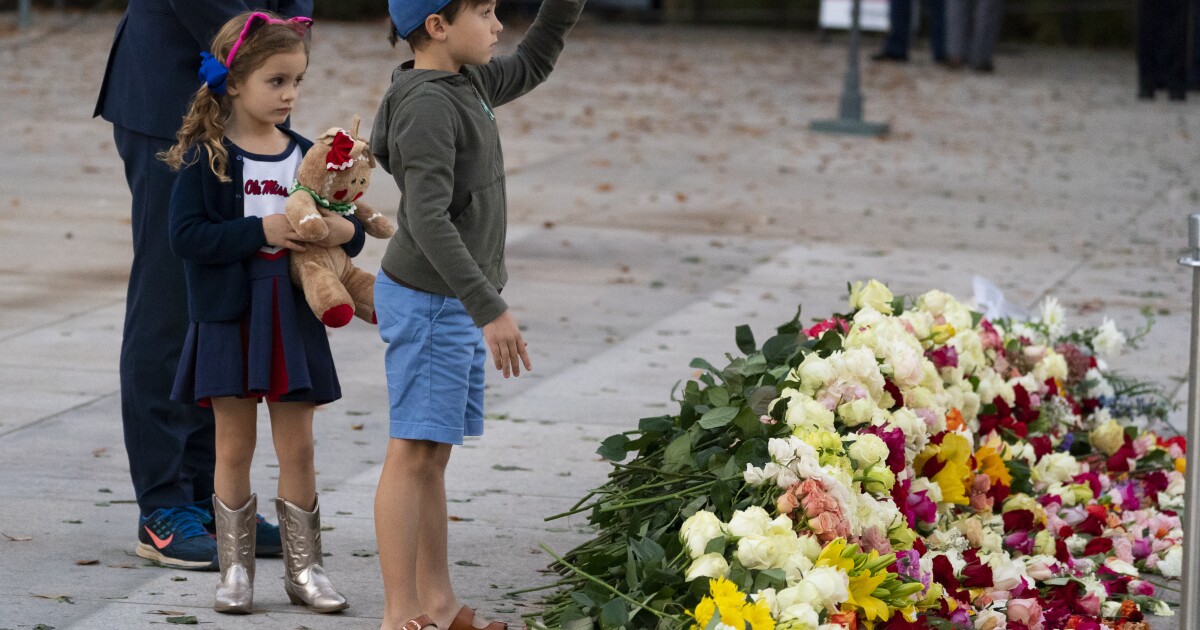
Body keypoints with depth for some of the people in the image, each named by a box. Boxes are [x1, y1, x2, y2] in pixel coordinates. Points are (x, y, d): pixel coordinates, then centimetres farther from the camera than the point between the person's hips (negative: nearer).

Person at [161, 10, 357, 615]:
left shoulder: (305, 156, 5)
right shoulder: (205, 157, -7)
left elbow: (344, 223, 11)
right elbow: (184, 234, -16)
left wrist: (347, 231, -13)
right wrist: (260, 232, -24)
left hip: (293, 317, 3)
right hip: (229, 317, -3)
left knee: (297, 448, 7)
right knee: (234, 447, 5)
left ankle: (303, 567, 16)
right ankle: (235, 570, 14)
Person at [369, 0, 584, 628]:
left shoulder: (468, 83, 9)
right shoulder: (426, 106, -20)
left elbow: (531, 66, 30)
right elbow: (428, 219, -27)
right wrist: (489, 309, -29)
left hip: (457, 303, 10)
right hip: (428, 301, -9)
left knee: (434, 456, 13)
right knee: (413, 453, -7)